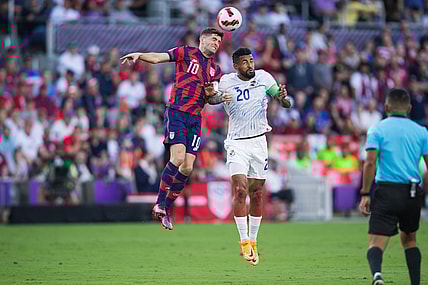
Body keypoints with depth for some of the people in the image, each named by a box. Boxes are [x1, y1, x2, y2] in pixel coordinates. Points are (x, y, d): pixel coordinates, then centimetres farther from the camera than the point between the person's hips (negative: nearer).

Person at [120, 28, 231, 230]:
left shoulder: (215, 70, 19)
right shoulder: (187, 53, 4)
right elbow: (158, 58, -3)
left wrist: (221, 98, -1)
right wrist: (139, 55, -20)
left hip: (195, 119, 6)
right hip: (176, 113, -6)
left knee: (187, 168, -1)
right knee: (178, 157, -22)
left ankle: (166, 209, 11)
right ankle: (159, 203, -11)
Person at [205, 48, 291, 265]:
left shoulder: (263, 77, -3)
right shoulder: (226, 82, -6)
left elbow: (286, 104, -3)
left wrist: (283, 98, -28)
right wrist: (210, 95, -15)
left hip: (259, 141, 2)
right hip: (237, 143, -2)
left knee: (256, 193, 7)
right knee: (240, 190, -17)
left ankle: (253, 241, 20)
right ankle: (244, 241, -9)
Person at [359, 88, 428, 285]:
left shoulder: (377, 130, 2)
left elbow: (370, 162, -9)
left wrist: (365, 194, -7)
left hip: (386, 190, -3)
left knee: (376, 244, -7)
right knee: (409, 240, 24)